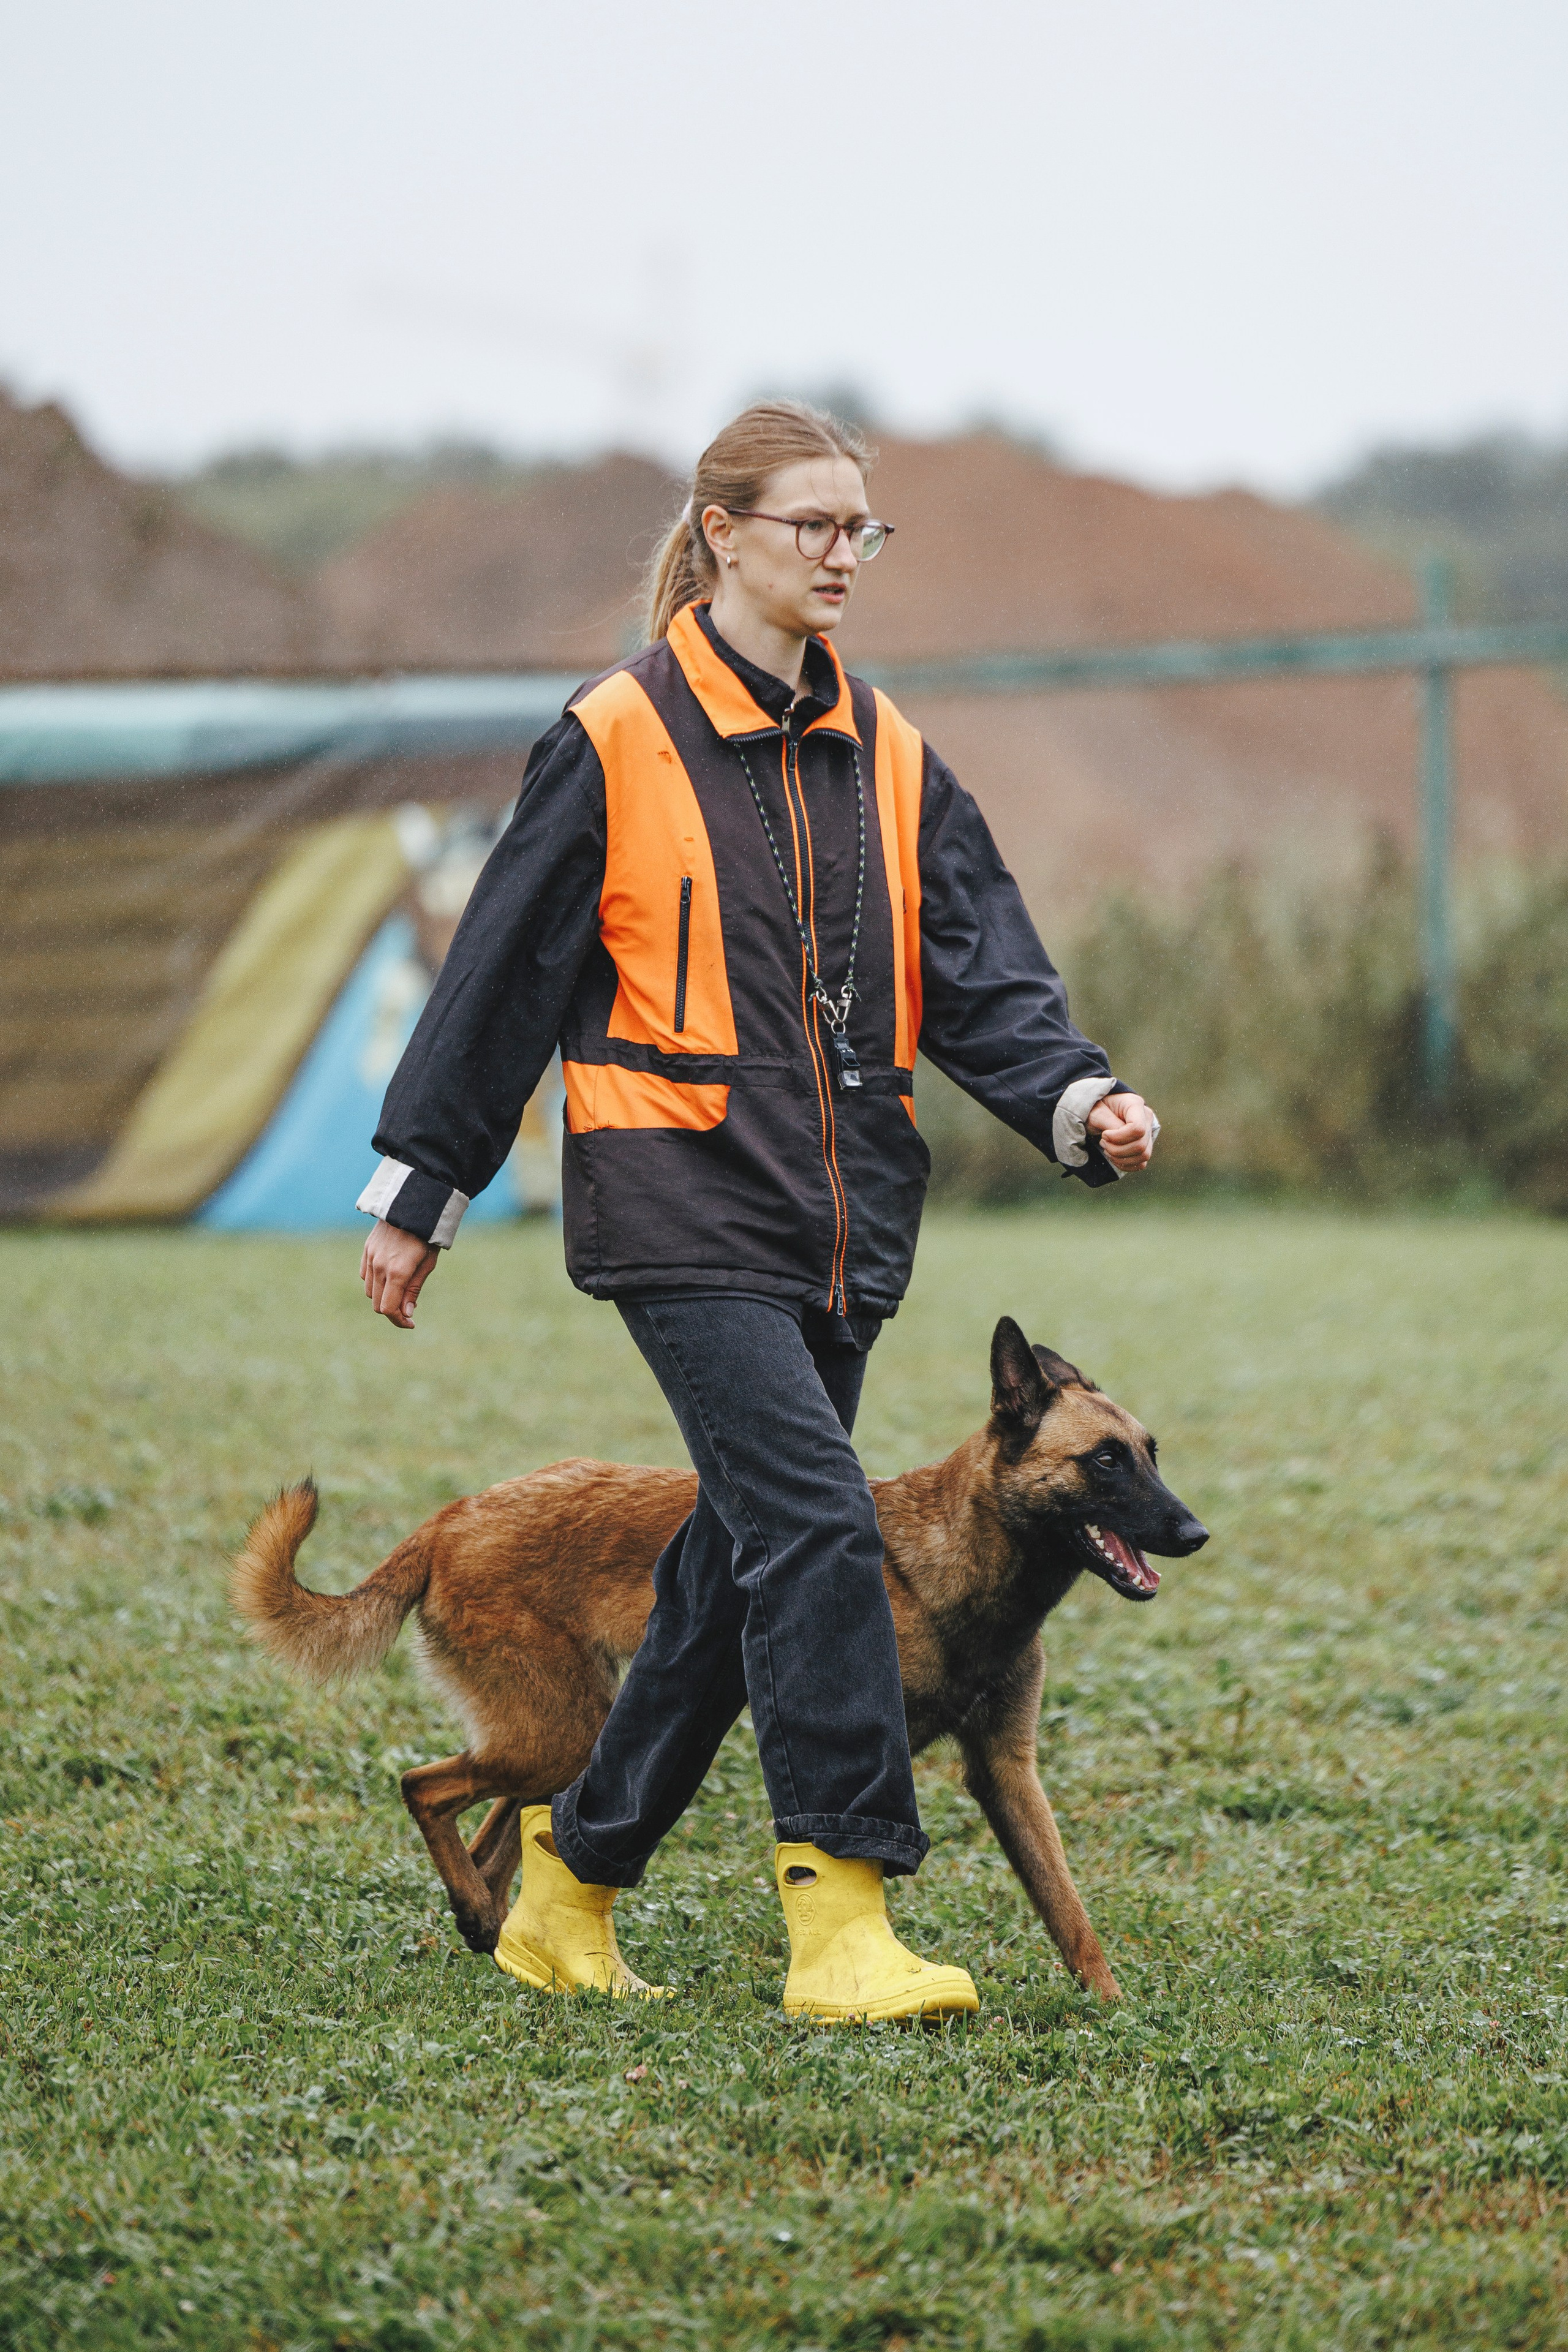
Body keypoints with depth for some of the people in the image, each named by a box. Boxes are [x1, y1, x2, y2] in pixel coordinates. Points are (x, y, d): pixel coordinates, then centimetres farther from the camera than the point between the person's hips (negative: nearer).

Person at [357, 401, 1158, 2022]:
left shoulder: (886, 757, 13)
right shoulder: (617, 742, -4)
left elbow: (982, 976, 6)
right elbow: (506, 971, 0)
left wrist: (1076, 1103, -13)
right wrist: (416, 1193, 1)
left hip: (843, 1217, 6)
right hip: (685, 1204, -6)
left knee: (744, 1557, 9)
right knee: (818, 1524, -18)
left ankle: (570, 1888, 24)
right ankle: (841, 1925, -17)